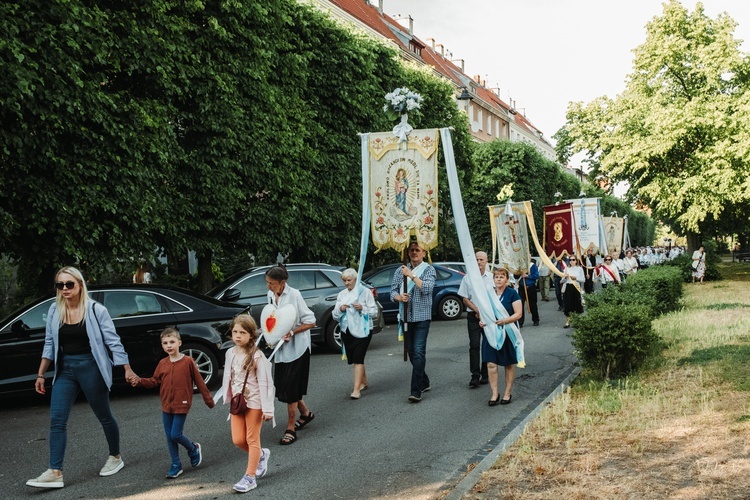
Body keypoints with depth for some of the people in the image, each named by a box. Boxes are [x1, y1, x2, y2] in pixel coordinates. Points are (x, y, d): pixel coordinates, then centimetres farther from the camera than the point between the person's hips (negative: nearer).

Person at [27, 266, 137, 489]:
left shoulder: (95, 310, -9)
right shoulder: (55, 310, 3)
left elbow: (113, 341, -6)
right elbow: (49, 344, 11)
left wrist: (127, 369, -7)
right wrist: (41, 374, 9)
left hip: (90, 367, -4)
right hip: (65, 369, 4)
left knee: (104, 416, 9)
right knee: (56, 419, -6)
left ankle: (115, 457, 30)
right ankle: (55, 472, -4)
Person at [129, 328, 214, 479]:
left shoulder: (188, 362, -10)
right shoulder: (162, 364, 3)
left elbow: (199, 381, -5)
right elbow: (154, 381, 5)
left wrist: (208, 399, -1)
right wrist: (140, 381, -12)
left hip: (181, 405, -5)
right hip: (166, 405, 5)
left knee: (176, 435, -8)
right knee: (169, 436, 9)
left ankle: (194, 449, 21)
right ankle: (176, 465, 22)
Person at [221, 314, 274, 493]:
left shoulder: (257, 356, -17)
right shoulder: (230, 353, 1)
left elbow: (265, 383, -17)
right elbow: (228, 378, 11)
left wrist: (267, 408, -18)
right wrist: (229, 399, 14)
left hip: (254, 403, -6)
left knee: (252, 440, 5)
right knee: (238, 440, 8)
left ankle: (250, 477, 15)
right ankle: (261, 455, 36)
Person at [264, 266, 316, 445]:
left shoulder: (294, 295, -18)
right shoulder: (271, 295, 3)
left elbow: (310, 322, -16)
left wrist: (291, 332, -24)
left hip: (296, 348, -7)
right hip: (281, 347, 7)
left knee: (290, 388, -4)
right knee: (282, 385, 13)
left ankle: (290, 429, 6)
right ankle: (305, 413, 36)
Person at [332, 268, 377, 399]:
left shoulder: (365, 291, -2)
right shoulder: (341, 294, 12)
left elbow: (374, 311, -4)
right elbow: (335, 315, 11)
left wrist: (362, 308, -21)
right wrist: (340, 309, -10)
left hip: (361, 330, -5)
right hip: (346, 330, 5)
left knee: (358, 359, -12)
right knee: (353, 358, 11)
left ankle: (356, 389, -13)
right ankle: (363, 382, 30)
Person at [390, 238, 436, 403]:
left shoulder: (428, 269, -1)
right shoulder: (401, 270, 11)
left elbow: (427, 288, -16)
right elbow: (393, 291, 9)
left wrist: (412, 275, -19)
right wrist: (399, 297, -12)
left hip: (422, 317, -5)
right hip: (405, 317, 5)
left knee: (419, 352, -12)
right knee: (411, 352, 11)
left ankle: (416, 391, -13)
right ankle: (424, 382, 28)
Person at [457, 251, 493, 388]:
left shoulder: (492, 277, 2)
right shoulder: (468, 278, 2)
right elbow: (465, 299, 3)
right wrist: (477, 310, -9)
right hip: (473, 315, -1)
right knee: (474, 345, -5)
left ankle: (485, 374, 15)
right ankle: (475, 376, -4)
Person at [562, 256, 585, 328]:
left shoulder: (579, 269, 6)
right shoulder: (566, 269, 10)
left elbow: (583, 279, 1)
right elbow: (562, 281, 9)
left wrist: (575, 278, -11)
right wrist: (565, 277, -11)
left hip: (576, 288, -1)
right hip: (567, 288, 1)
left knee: (576, 305, 1)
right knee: (567, 305, -2)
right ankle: (567, 322, 4)